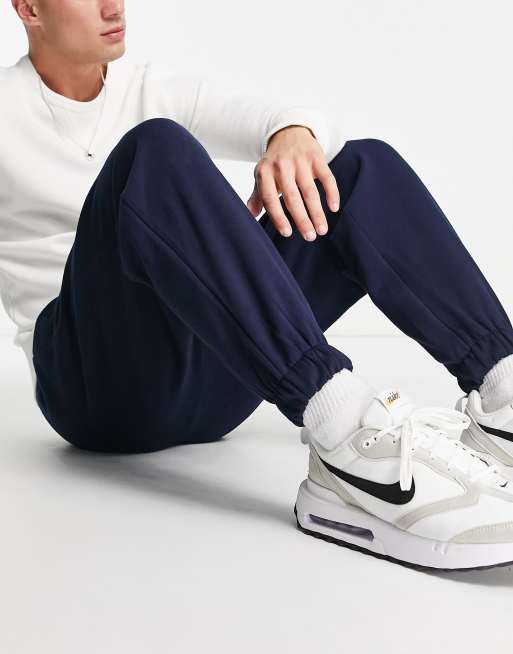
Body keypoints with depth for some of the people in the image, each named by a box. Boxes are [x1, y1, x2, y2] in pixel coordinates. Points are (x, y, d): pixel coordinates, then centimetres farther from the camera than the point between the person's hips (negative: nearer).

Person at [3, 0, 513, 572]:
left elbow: (315, 131, 1)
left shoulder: (156, 91, 16)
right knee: (156, 149, -28)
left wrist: (294, 132, -20)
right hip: (99, 378, -5)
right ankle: (350, 438, -44)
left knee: (365, 166, -4)